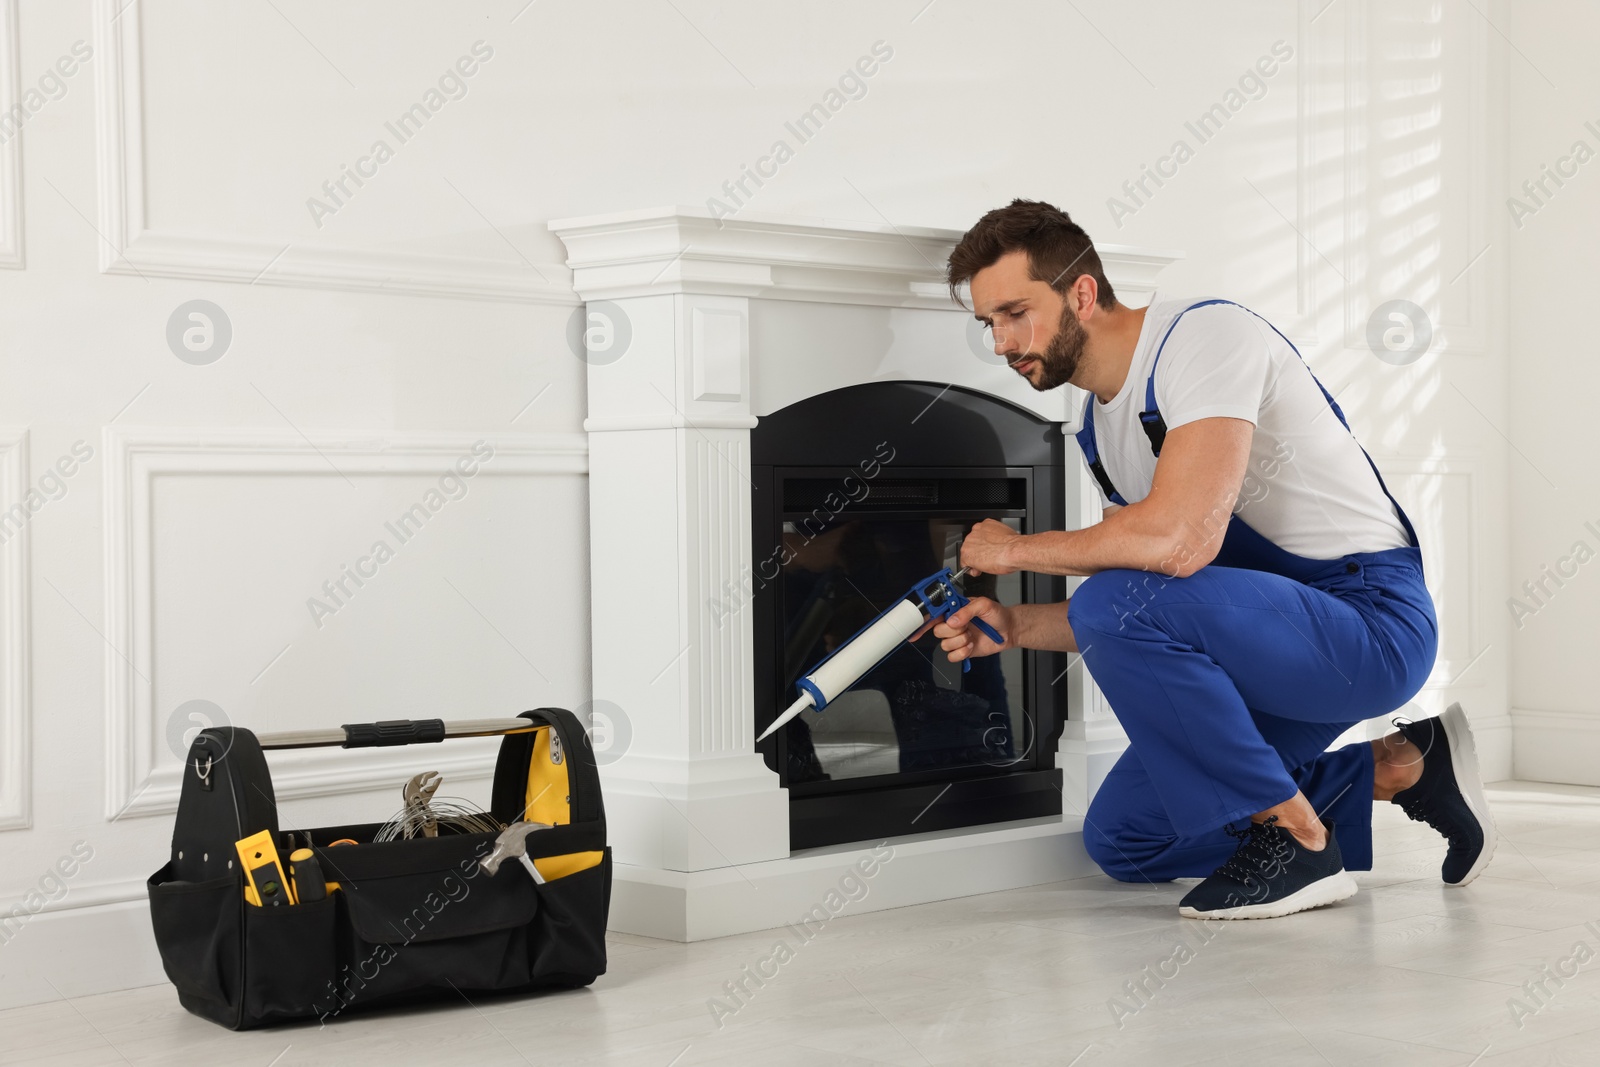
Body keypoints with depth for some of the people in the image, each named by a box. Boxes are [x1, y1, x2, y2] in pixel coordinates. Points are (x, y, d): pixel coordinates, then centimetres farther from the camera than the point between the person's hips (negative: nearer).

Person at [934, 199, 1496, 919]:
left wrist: (1016, 550, -17)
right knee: (1121, 841, 10)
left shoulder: (1204, 334, -18)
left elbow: (1179, 540, -32)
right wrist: (1017, 626, -2)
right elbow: (1133, 620, 14)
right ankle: (1397, 769, 14)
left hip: (1372, 618, -10)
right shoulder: (1100, 427, 10)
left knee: (1116, 604, -30)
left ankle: (1296, 841, -14)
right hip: (1269, 643, 10)